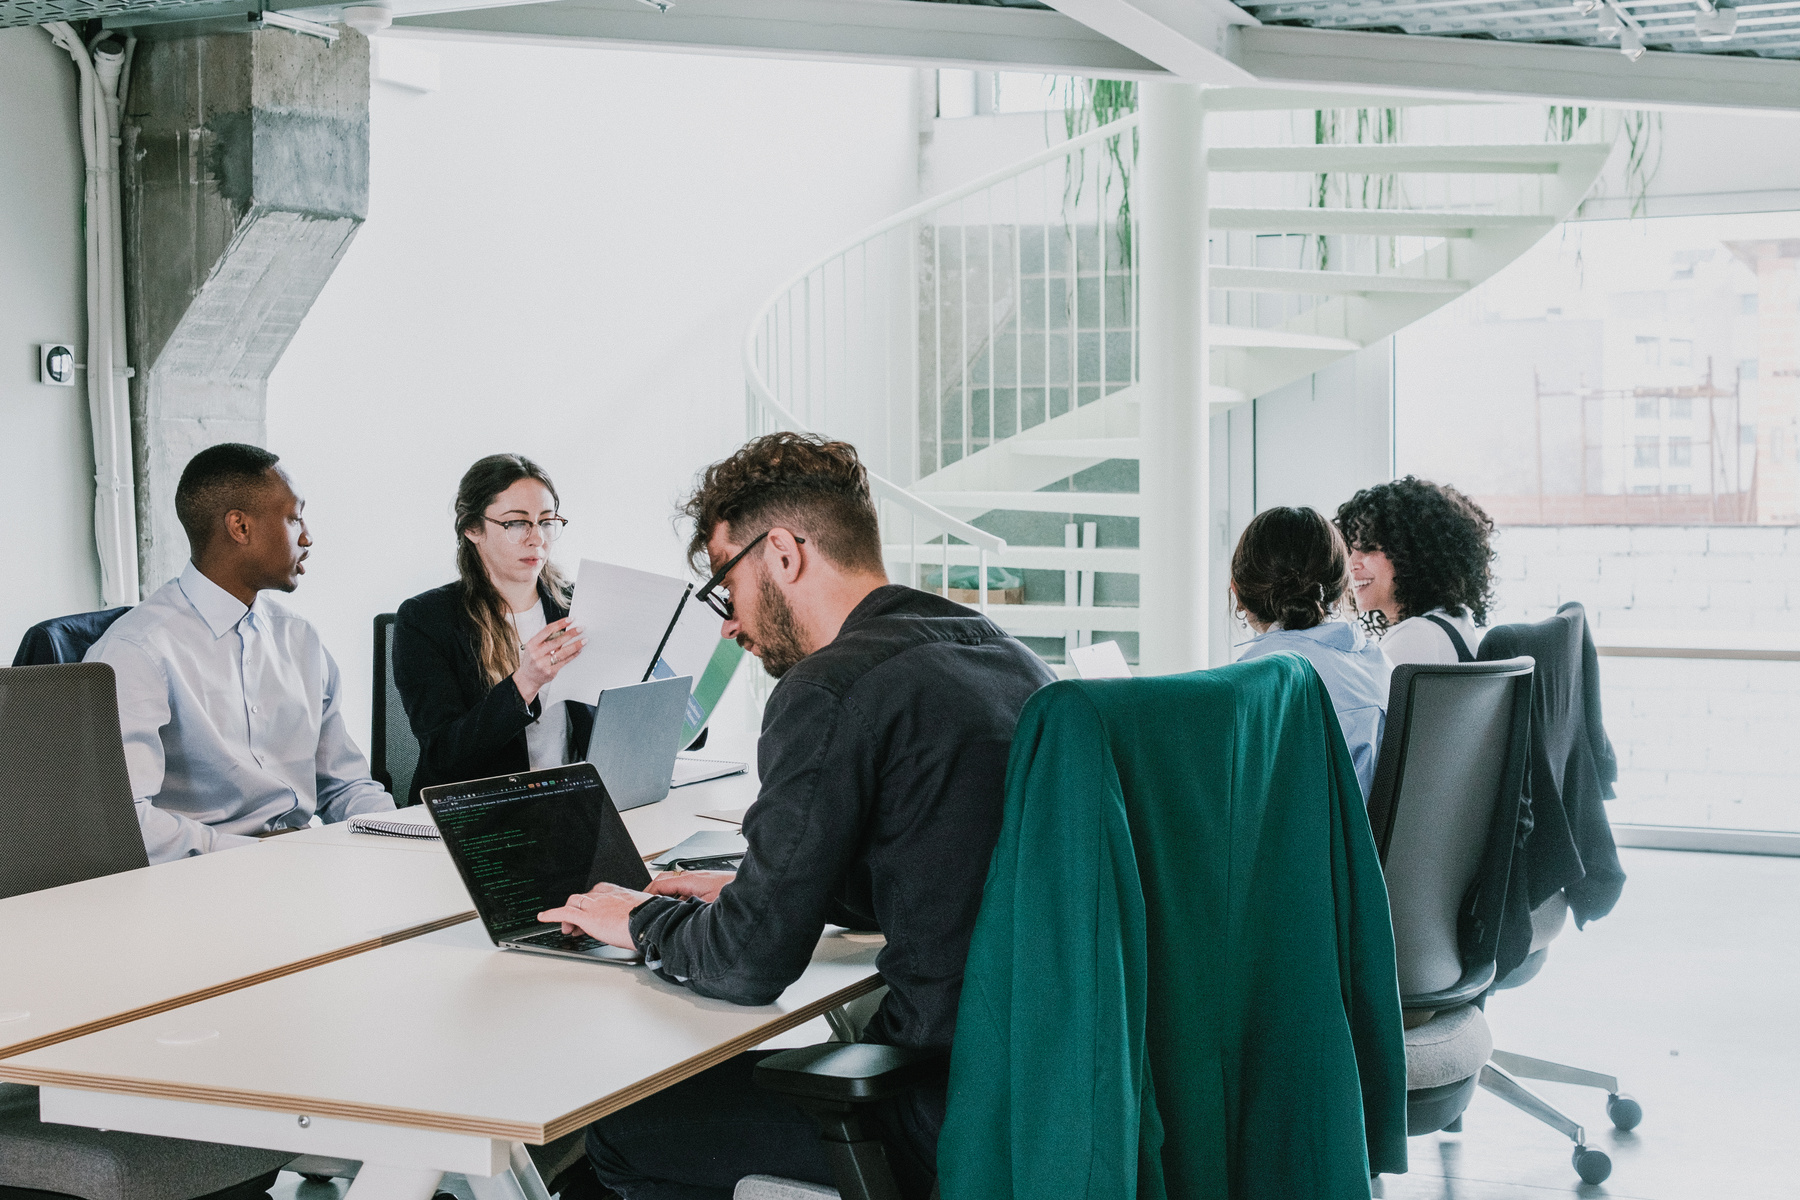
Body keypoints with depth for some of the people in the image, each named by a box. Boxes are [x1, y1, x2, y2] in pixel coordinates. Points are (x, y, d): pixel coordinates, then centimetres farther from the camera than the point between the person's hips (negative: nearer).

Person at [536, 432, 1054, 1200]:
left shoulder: (830, 691, -17)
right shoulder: (1002, 654, 11)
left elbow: (749, 964, -14)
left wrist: (643, 921, 6)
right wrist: (752, 888, 23)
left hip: (949, 1105, -9)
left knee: (619, 1132, 4)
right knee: (730, 1073, 24)